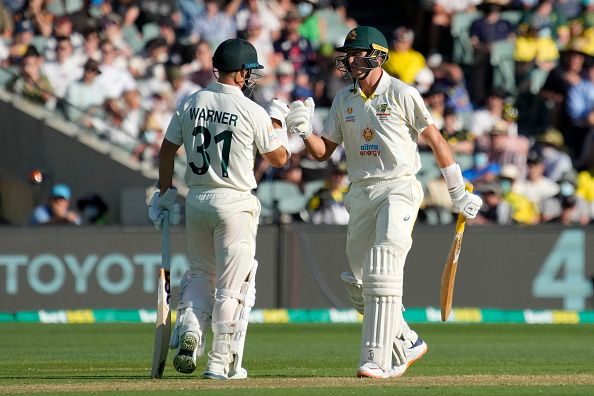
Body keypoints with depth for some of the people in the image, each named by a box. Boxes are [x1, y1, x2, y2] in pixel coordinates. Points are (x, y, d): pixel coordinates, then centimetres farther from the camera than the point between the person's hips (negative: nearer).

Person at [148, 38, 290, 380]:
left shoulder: (190, 104, 3)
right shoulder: (252, 112, -10)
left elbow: (167, 151, 9)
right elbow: (279, 158, -1)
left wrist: (166, 193, 20)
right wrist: (277, 121, 13)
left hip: (196, 200, 4)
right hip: (235, 203, -4)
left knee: (201, 273, 20)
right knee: (233, 283, 3)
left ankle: (189, 330, -4)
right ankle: (222, 362, 4)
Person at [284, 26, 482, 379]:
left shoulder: (402, 94, -6)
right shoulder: (344, 100, 10)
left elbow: (436, 140, -2)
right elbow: (323, 152, 11)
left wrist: (459, 194, 0)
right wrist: (304, 131, -11)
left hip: (398, 190, -7)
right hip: (361, 193, 7)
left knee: (382, 275, -18)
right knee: (360, 285, 8)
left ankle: (377, 360, -20)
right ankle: (406, 345, 25)